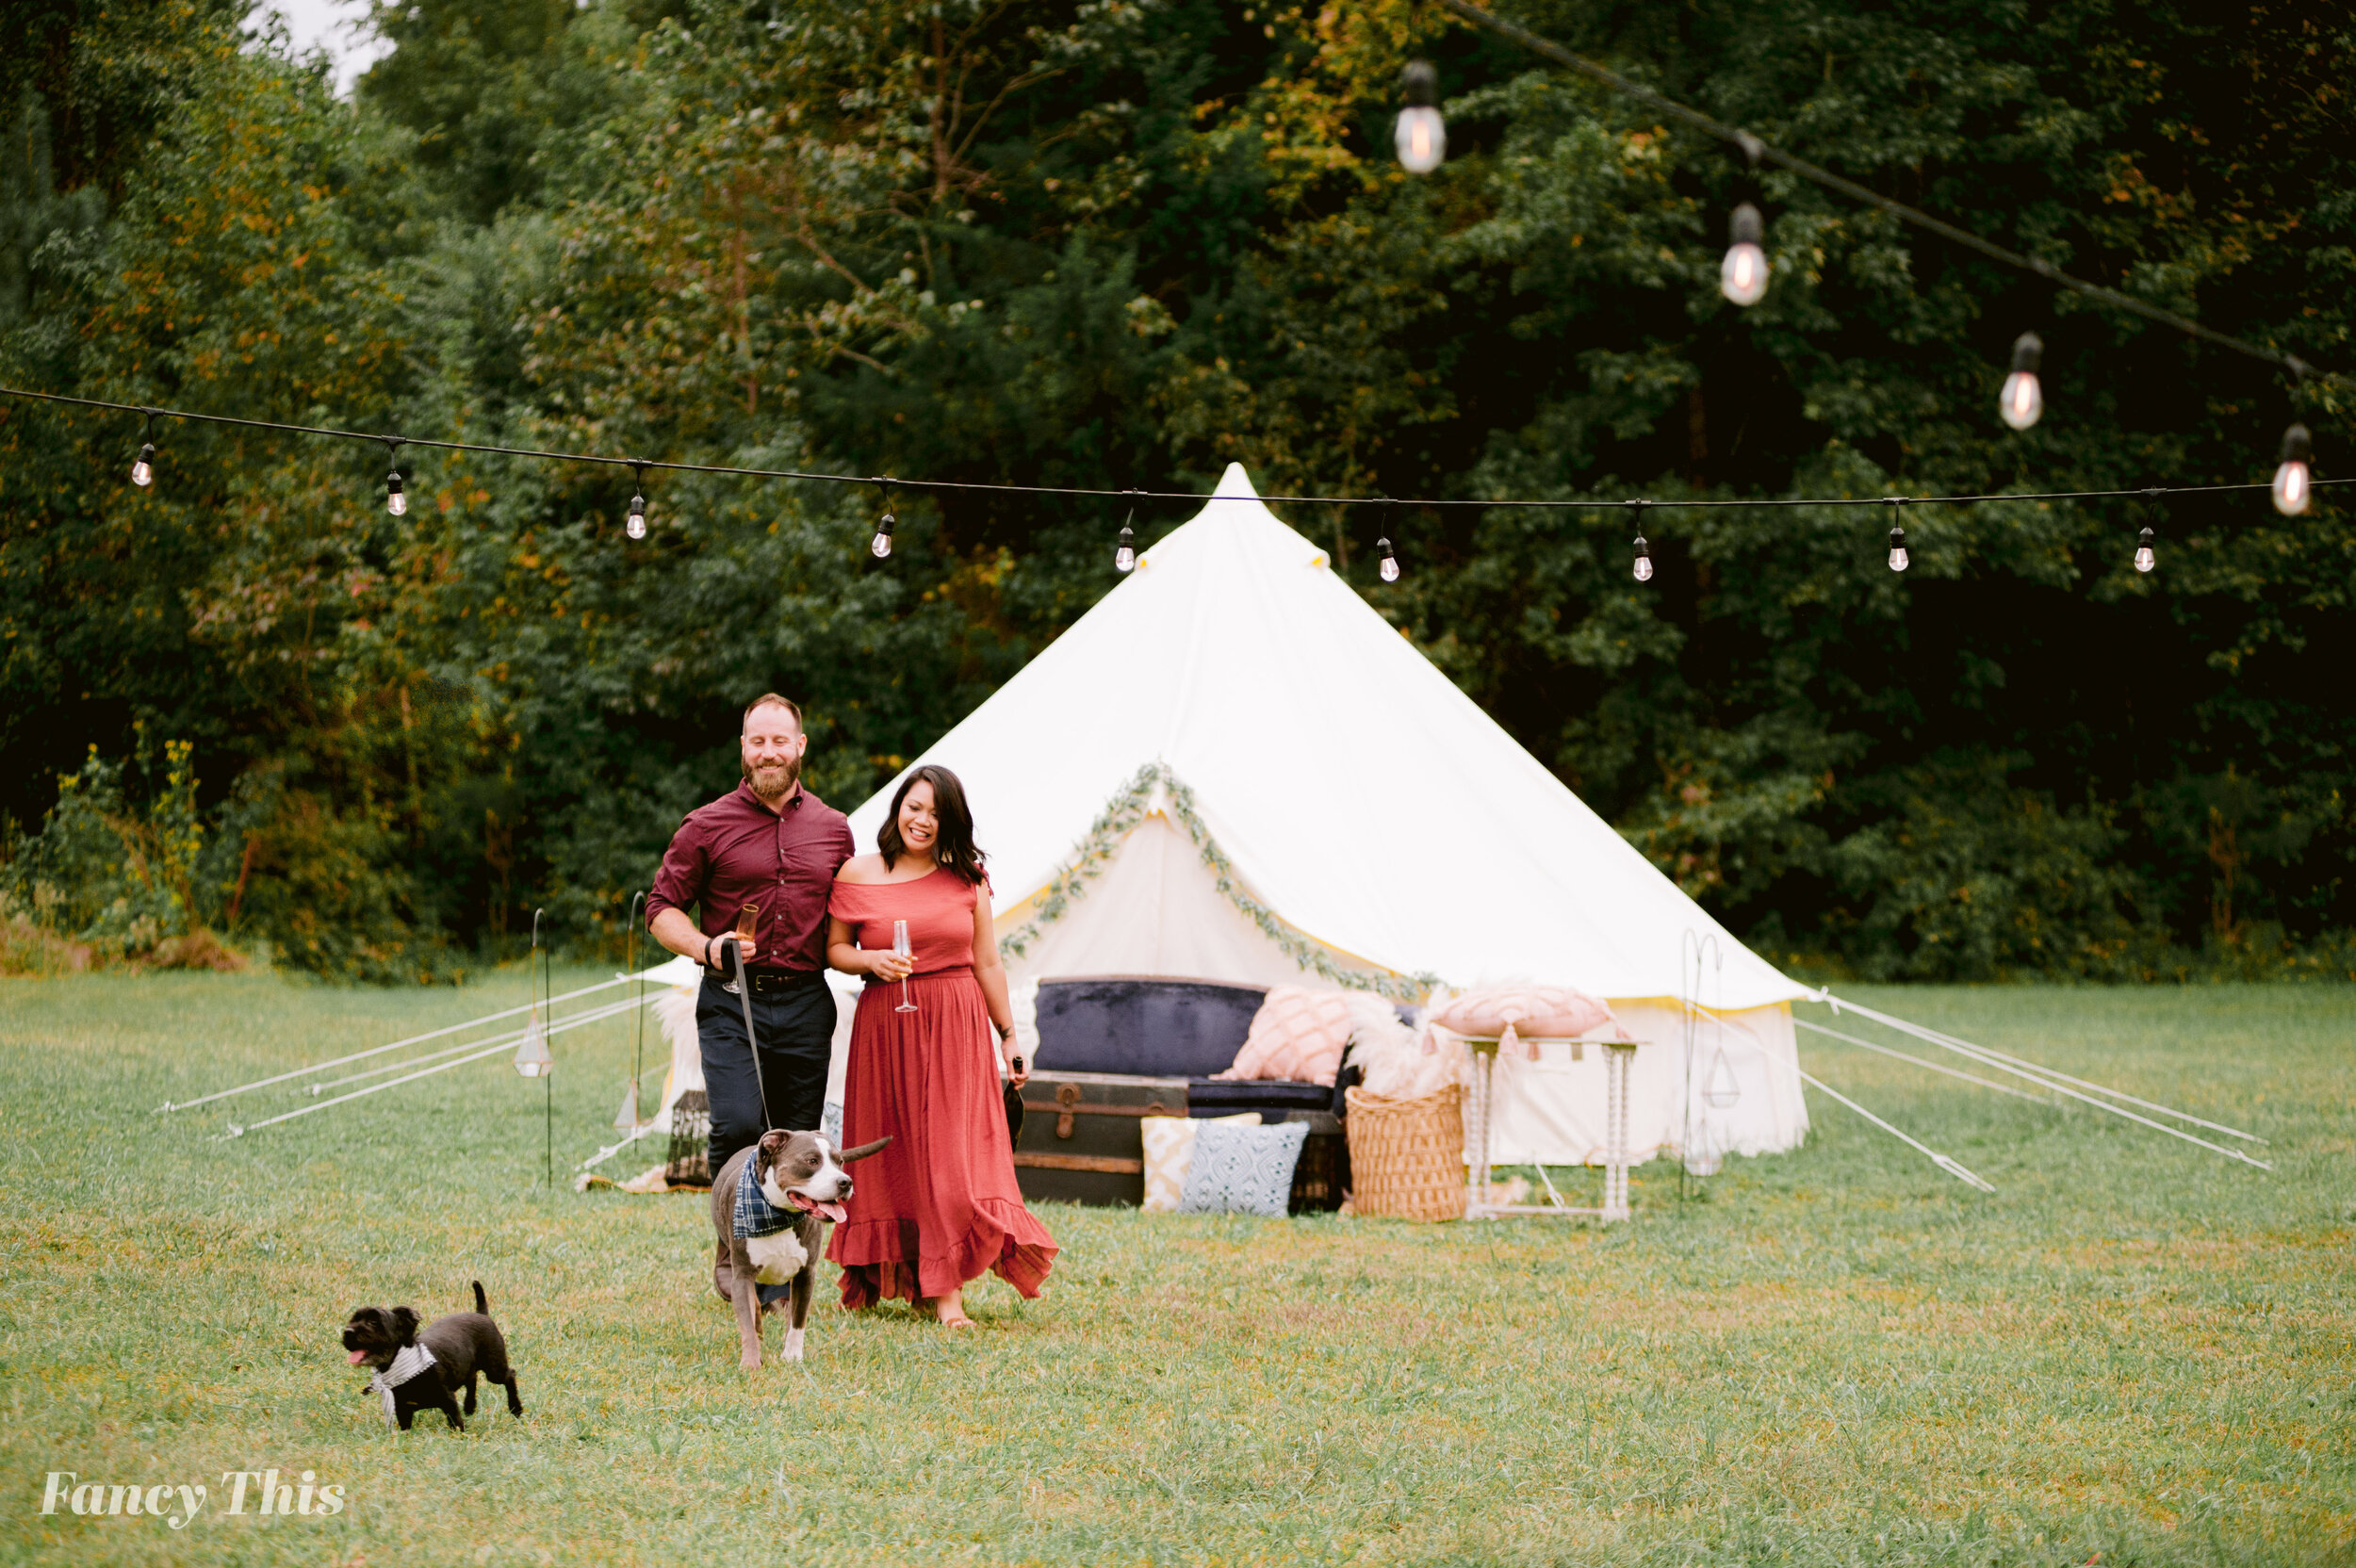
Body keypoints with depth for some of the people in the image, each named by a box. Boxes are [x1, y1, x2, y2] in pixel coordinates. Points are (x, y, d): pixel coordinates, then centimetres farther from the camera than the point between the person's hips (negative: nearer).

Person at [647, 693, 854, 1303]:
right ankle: (733, 1241, 3)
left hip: (805, 1003, 3)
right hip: (731, 1004, -3)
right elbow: (662, 908, 3)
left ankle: (778, 1283, 13)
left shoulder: (833, 829, 12)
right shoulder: (707, 826, 3)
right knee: (739, 1126, -20)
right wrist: (706, 948, -15)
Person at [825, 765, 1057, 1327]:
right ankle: (890, 1274, 16)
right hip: (885, 1024, 0)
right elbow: (834, 948, 8)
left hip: (957, 1025, 0)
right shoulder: (857, 875, 2)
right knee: (893, 1151, 4)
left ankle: (944, 1290, -8)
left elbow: (987, 964, 9)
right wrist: (871, 961, -13)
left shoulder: (968, 879, 6)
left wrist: (1009, 1037, 10)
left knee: (953, 1151, -7)